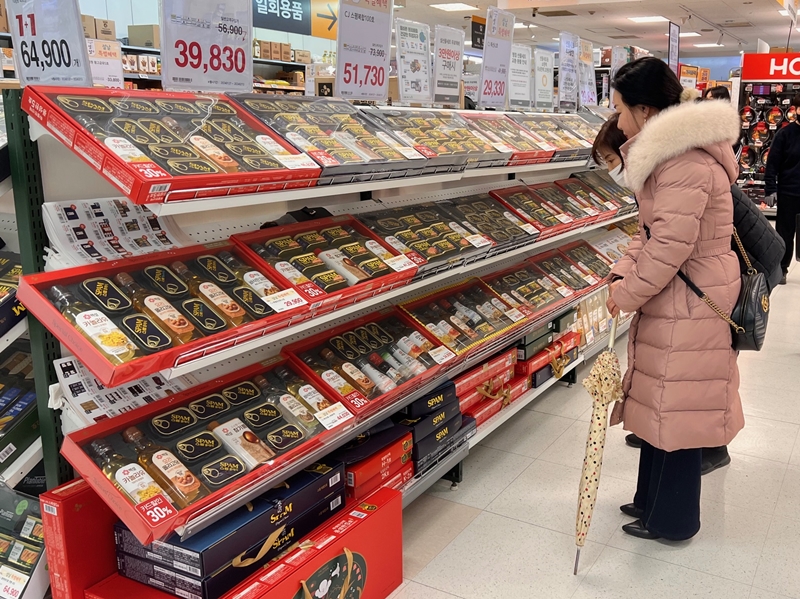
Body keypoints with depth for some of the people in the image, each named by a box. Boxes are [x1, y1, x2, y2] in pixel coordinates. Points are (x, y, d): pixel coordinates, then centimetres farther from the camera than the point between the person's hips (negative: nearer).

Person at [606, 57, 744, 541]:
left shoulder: (685, 163, -23)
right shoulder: (670, 151, 13)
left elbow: (670, 245, -25)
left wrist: (627, 294, -13)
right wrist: (624, 273, 3)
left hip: (690, 303, -10)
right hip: (673, 298, 10)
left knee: (676, 406, 3)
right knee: (660, 400, 19)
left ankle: (672, 520, 21)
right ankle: (652, 499, 35)